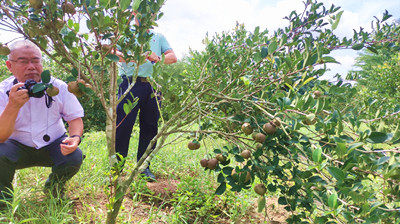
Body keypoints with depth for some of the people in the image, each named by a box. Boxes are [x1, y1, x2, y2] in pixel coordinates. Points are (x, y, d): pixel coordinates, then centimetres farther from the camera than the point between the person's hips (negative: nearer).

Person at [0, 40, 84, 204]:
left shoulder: (58, 87, -10)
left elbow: (75, 117, -2)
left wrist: (75, 137, -25)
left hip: (53, 146, 1)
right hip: (19, 147, -1)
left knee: (74, 157, -27)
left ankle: (53, 189, 9)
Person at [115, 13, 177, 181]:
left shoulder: (158, 37, 20)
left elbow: (173, 57, 8)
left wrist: (159, 59, -12)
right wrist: (122, 55, -25)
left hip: (152, 86, 3)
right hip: (130, 84, -3)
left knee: (150, 126, 4)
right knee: (123, 125, -8)